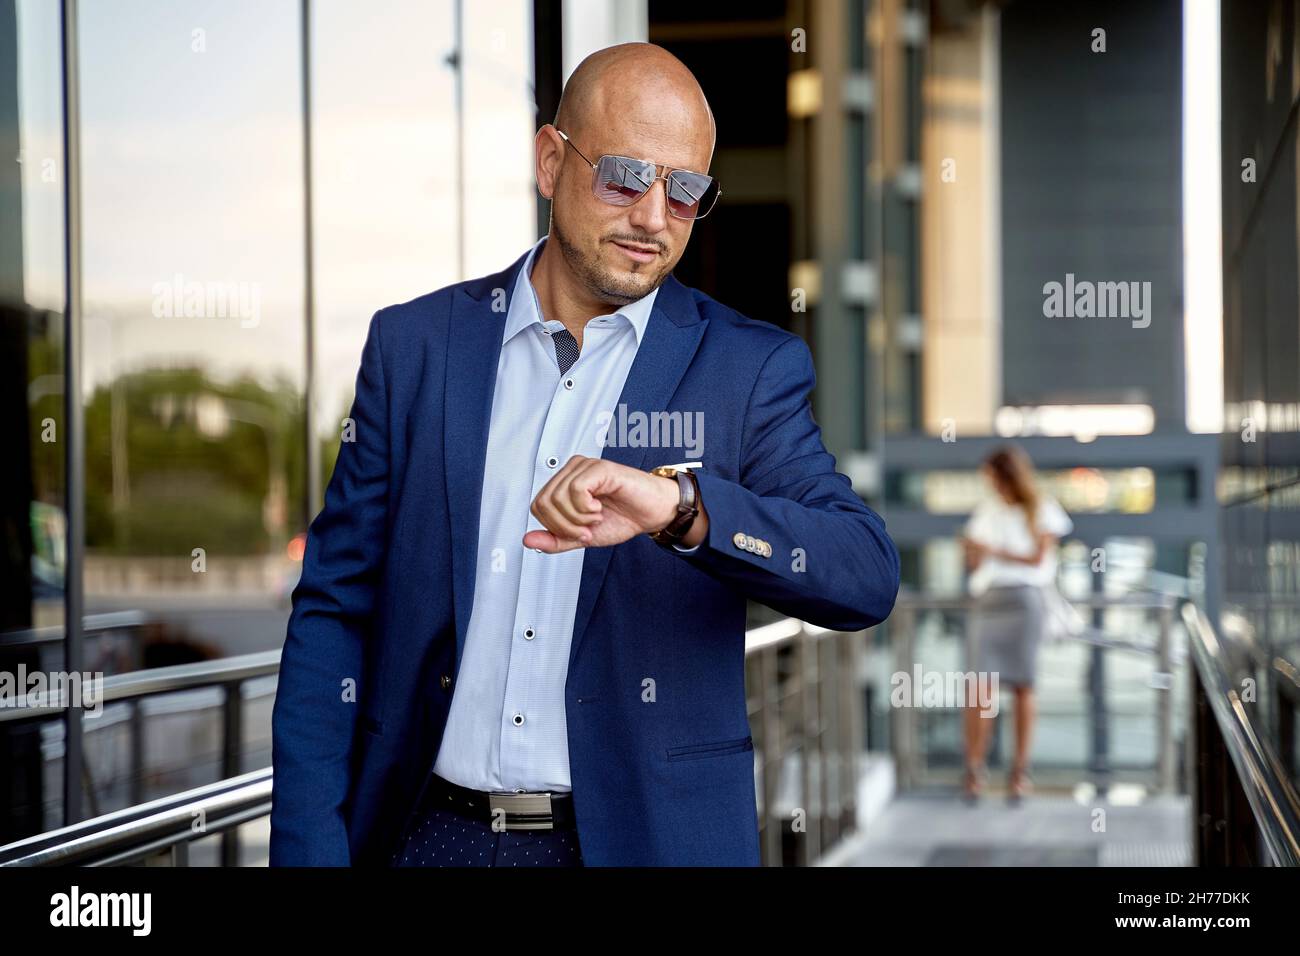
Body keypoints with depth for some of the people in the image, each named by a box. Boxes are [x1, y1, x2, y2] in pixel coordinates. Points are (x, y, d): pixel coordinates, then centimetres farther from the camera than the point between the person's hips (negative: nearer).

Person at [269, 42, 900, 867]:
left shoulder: (751, 369, -1)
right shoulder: (415, 344, 3)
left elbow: (867, 576, -15)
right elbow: (335, 609, 4)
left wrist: (681, 505, -31)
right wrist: (310, 846, -4)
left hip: (643, 834, -1)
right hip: (431, 831, 1)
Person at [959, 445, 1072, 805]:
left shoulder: (1041, 510, 7)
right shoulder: (987, 509, 18)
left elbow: (1039, 558, -1)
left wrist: (995, 552, -6)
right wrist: (973, 551, -4)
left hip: (1025, 599, -3)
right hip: (988, 599, 3)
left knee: (1023, 684, -4)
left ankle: (1020, 771, -1)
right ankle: (973, 769, -7)